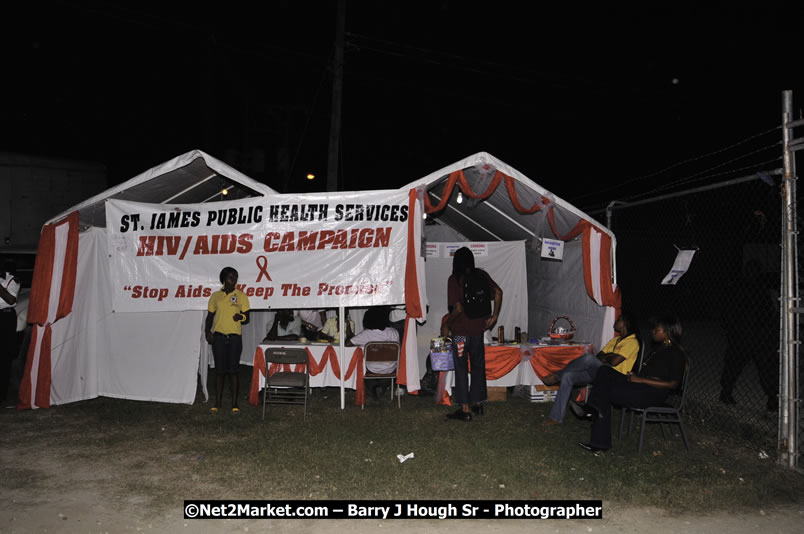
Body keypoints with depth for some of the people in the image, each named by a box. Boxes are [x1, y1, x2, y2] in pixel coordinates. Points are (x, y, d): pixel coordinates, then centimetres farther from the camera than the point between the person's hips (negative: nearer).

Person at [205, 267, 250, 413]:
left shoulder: (241, 295, 5)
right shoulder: (216, 296, 10)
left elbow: (247, 318, 5)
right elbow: (210, 316, 14)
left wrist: (240, 317, -17)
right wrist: (207, 331, -1)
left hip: (235, 337, -1)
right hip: (218, 336, 1)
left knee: (233, 371, -1)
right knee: (219, 371, 4)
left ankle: (234, 403, 6)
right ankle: (217, 403, 12)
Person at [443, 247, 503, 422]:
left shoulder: (455, 279, -13)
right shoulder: (482, 275, 3)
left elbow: (458, 308, -18)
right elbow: (498, 292, -2)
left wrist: (446, 324, -4)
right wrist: (494, 316, 5)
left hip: (461, 330, -5)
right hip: (478, 329, 5)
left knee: (461, 369, 4)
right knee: (478, 366, 17)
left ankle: (465, 409, 7)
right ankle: (478, 404, 26)